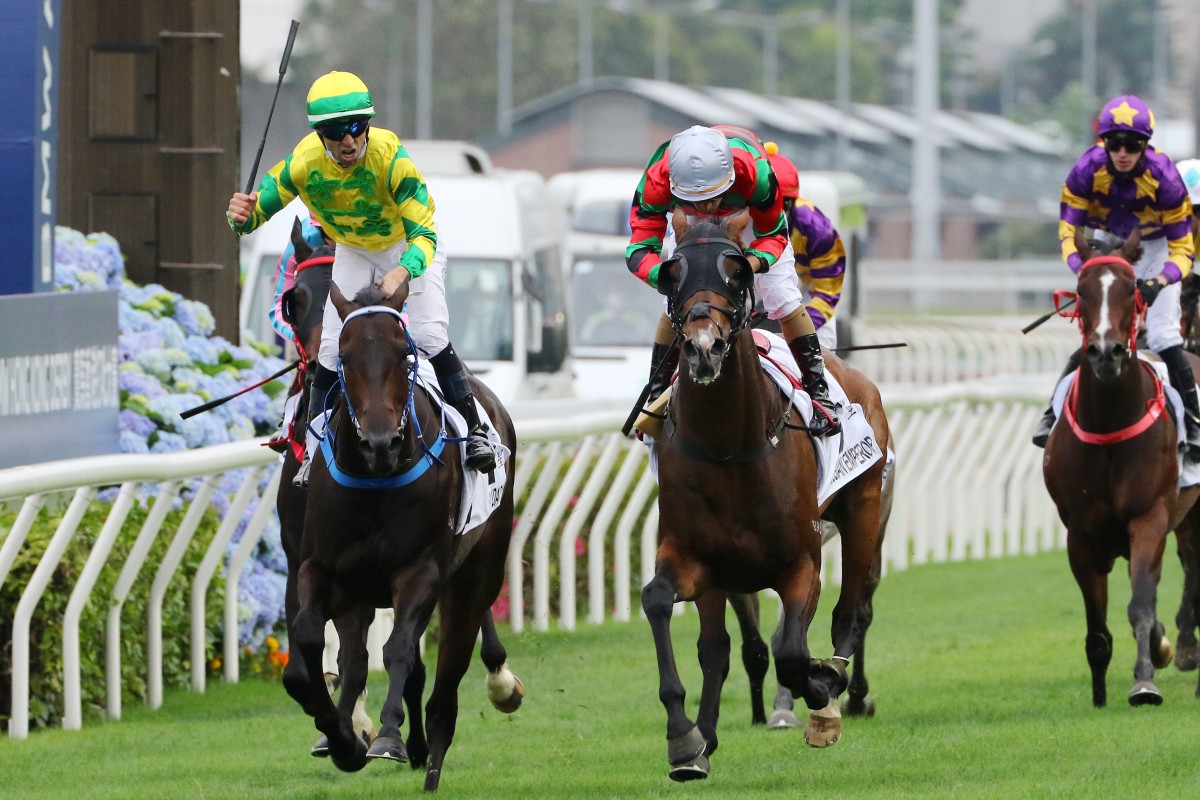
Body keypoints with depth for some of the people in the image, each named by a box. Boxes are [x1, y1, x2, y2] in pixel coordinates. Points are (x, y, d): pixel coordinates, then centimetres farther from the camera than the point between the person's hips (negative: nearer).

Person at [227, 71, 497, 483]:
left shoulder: (390, 157, -37)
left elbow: (423, 235, -37)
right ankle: (315, 448, 16)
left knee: (429, 336, -17)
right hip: (353, 252, 3)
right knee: (333, 347, -3)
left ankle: (473, 430, -2)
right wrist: (242, 216, -42)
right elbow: (259, 206, -16)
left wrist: (402, 273, -58)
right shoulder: (305, 163, -29)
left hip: (409, 247, -3)